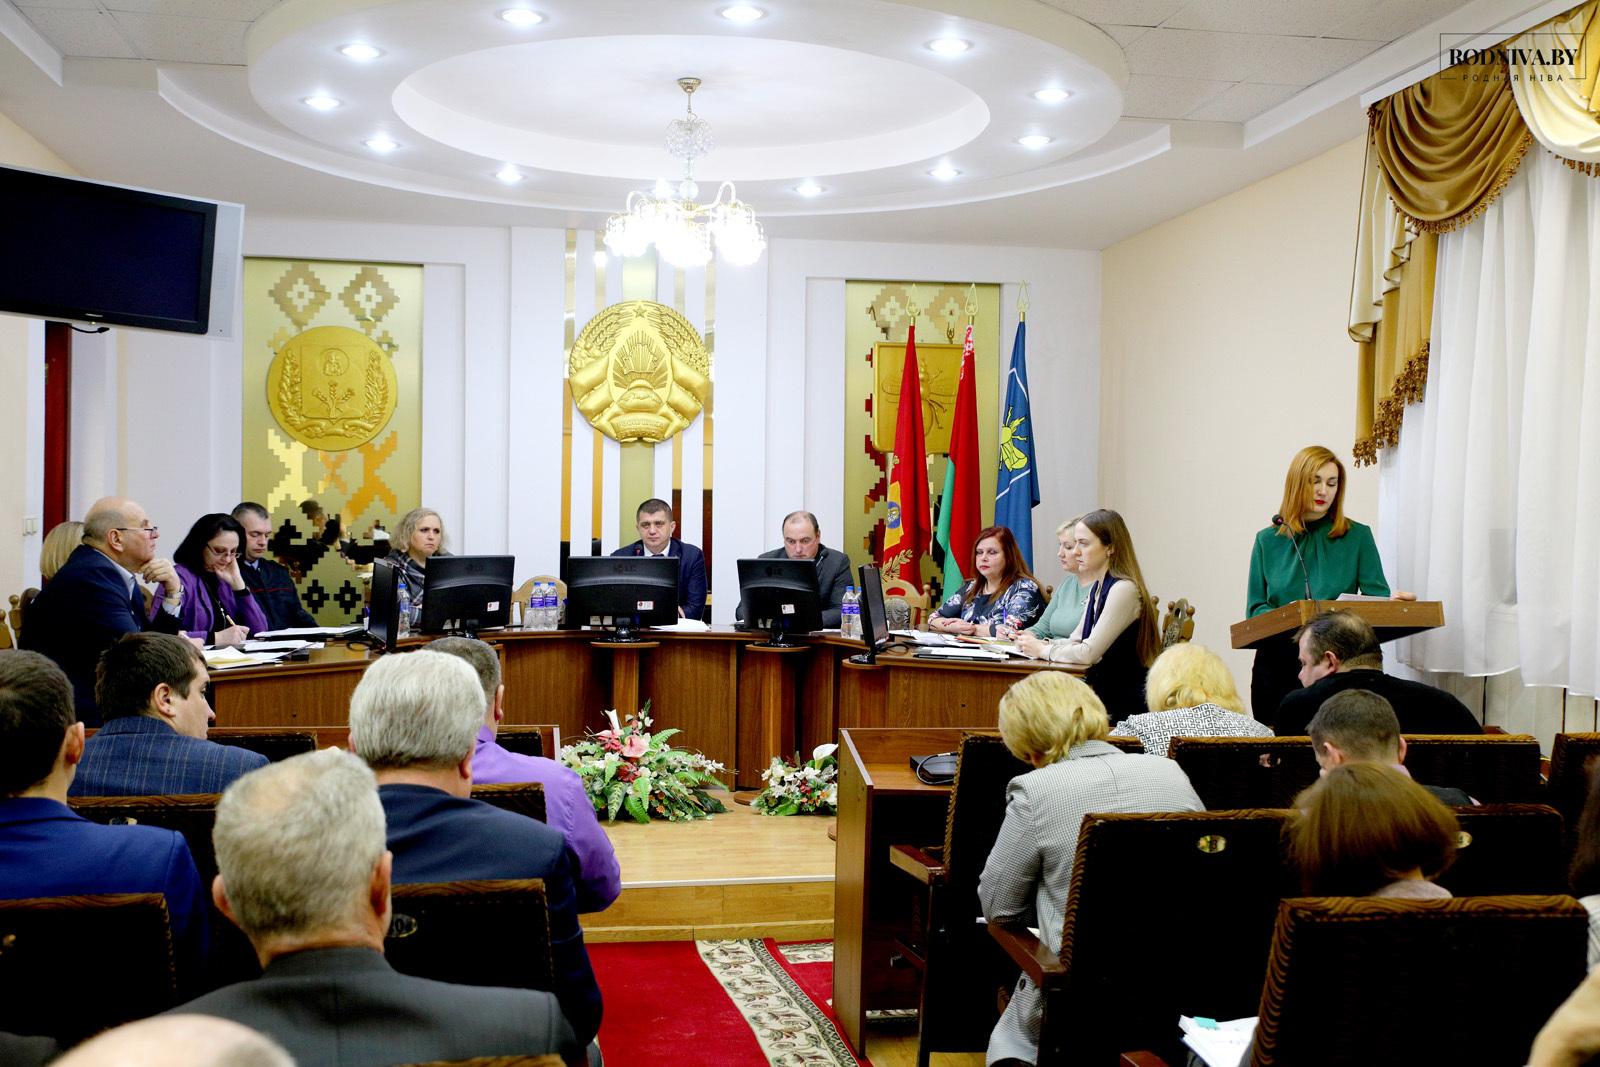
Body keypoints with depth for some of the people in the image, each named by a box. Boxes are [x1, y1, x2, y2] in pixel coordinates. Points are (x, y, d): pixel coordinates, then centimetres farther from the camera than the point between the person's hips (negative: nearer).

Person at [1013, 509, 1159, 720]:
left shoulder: (1123, 590, -17)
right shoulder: (1097, 587, 13)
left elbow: (1089, 653, -21)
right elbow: (1077, 640, 18)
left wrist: (1043, 650, -8)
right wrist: (1040, 643, 0)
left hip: (1125, 702, -8)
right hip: (1101, 691, 8)